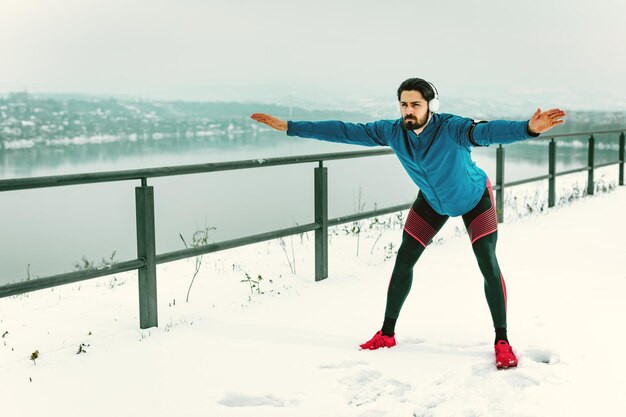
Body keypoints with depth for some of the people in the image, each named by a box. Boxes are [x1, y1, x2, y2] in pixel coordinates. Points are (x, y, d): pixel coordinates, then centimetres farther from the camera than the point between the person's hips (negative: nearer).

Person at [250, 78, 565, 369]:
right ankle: (387, 333, 18)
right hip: (432, 201, 4)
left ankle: (502, 341, 3)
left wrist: (527, 128, -77)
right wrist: (290, 127, -20)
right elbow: (345, 131, -19)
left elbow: (488, 131, -55)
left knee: (488, 266, -12)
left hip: (474, 198, -4)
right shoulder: (392, 131, -23)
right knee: (403, 260, 4)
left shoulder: (451, 128, -37)